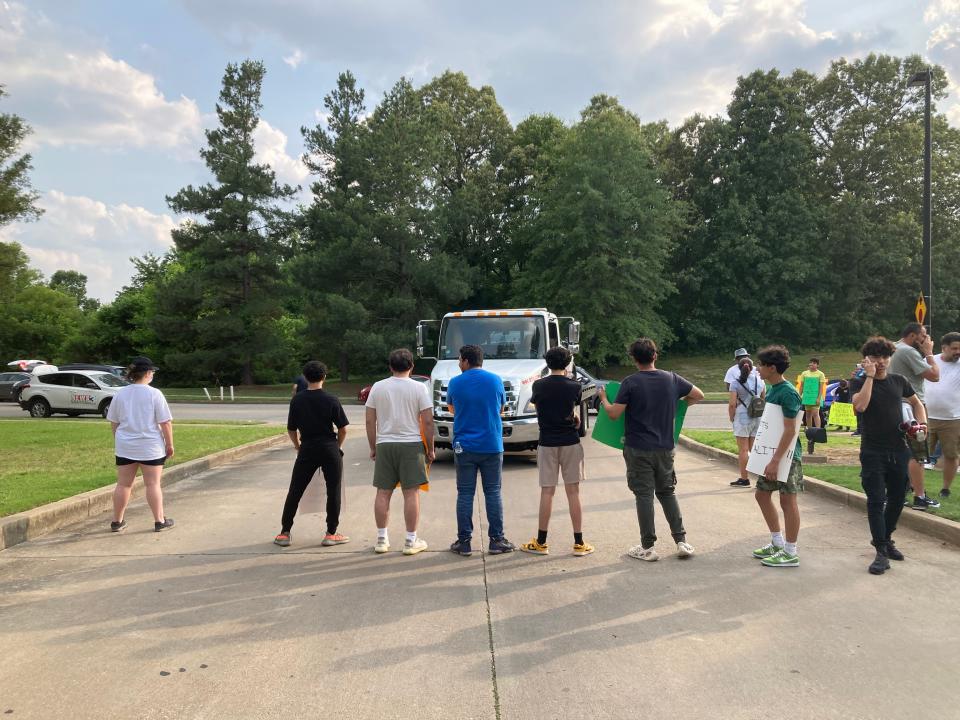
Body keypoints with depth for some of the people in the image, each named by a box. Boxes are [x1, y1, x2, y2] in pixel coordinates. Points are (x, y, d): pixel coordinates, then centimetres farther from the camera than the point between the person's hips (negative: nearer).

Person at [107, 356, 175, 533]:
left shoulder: (120, 394, 3)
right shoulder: (154, 394, -11)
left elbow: (114, 422, 10)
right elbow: (165, 422, -11)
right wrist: (169, 444, -2)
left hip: (125, 447, 4)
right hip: (151, 448, -4)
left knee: (123, 484, 11)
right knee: (153, 484, 3)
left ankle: (117, 522, 19)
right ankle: (160, 521, 9)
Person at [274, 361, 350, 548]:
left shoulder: (297, 400, -1)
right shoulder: (331, 400, -6)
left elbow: (291, 429, 6)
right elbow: (343, 429, -4)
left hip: (307, 450, 2)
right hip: (330, 450, -2)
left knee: (295, 492, 10)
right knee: (333, 492, 7)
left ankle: (284, 533, 14)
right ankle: (331, 534, 9)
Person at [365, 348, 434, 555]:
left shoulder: (377, 387, 4)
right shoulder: (418, 388, -4)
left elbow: (370, 421, 5)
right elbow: (427, 422, -6)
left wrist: (373, 447, 14)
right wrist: (430, 449, 3)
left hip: (384, 445, 3)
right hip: (411, 445, -3)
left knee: (383, 493, 9)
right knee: (411, 493, 1)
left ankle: (381, 539, 16)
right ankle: (411, 541, 5)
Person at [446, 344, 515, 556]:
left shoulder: (455, 383, -1)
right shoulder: (496, 380, 1)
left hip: (464, 446, -1)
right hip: (492, 446, 1)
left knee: (465, 494, 5)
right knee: (493, 493, 7)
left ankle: (464, 542, 7)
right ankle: (496, 540, 9)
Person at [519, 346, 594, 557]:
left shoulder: (539, 386, -3)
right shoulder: (575, 387, -4)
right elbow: (575, 417, 4)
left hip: (547, 444, 0)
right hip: (571, 443, 0)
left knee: (547, 492, 4)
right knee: (573, 492, 4)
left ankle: (541, 543, 10)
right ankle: (579, 543, 8)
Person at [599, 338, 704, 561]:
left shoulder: (630, 382, -11)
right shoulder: (671, 379, 2)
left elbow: (614, 414, -12)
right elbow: (699, 395, 12)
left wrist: (603, 399, 7)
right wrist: (679, 405, 27)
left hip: (638, 449, -4)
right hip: (665, 448, 4)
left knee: (644, 495, 2)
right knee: (667, 492, 16)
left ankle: (647, 547, 7)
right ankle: (681, 541, 15)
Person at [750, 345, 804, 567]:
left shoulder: (787, 393, -19)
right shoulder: (772, 390, 9)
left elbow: (790, 430, -22)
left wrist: (776, 460, -24)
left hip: (786, 455, -10)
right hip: (771, 451, 10)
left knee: (788, 500, -1)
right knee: (762, 494, 14)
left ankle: (790, 553, 9)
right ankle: (778, 543, 27)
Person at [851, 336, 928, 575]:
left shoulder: (899, 381, 7)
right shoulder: (860, 382, -4)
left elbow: (916, 403, 22)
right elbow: (860, 405, -24)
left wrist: (922, 422, 4)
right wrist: (870, 376, -20)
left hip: (899, 451, 5)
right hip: (873, 453, -4)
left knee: (897, 499, 13)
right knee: (876, 501, -6)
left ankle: (885, 538, 33)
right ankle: (881, 553, -4)